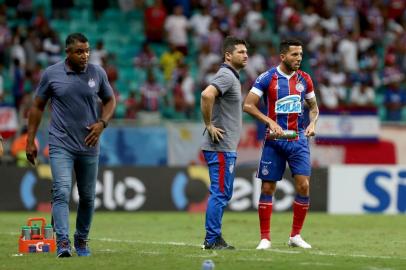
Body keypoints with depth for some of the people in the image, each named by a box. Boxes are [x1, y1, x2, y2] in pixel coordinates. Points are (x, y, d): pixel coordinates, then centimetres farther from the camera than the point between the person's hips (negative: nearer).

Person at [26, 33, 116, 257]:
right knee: (62, 192, -17)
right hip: (61, 145, -3)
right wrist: (30, 141, 4)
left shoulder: (97, 73, 2)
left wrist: (102, 123, -4)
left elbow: (110, 100, 15)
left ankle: (81, 241, 25)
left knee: (88, 197, 9)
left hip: (89, 146, 3)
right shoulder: (51, 74, -3)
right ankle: (62, 242, -23)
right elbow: (37, 107, 6)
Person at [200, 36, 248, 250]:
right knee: (220, 193, -8)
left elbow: (208, 97, 31)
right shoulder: (226, 76, -14)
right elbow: (207, 95, -32)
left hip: (227, 146, 10)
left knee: (224, 194, 13)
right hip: (221, 146, -10)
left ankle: (214, 238, 17)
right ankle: (212, 240, -5)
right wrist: (209, 125, -23)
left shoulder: (232, 76, 17)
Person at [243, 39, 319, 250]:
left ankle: (296, 236, 4)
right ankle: (265, 238, 8)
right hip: (274, 140, -3)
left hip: (298, 140, 3)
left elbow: (313, 107, 18)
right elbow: (248, 105, -8)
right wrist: (270, 122, -18)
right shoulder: (267, 78, -5)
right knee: (267, 187, -1)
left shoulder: (304, 79, 7)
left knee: (303, 186, -8)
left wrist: (312, 124, -2)